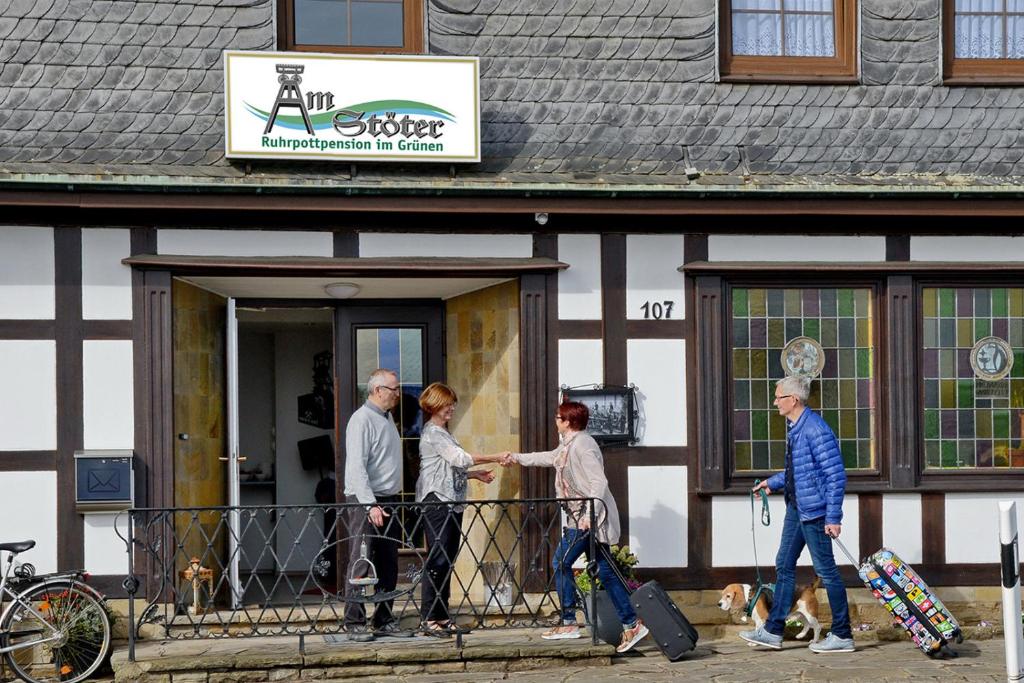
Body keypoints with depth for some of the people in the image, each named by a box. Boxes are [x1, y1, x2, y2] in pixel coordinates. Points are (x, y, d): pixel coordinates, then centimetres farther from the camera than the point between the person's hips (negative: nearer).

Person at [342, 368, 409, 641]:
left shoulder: (387, 418, 17)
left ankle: (384, 621, 17)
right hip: (365, 502, -9)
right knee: (362, 565, -7)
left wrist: (391, 502, 16)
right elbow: (356, 467, -19)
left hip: (388, 500, 9)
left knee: (388, 565, 10)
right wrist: (370, 505, -24)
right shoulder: (362, 420, -12)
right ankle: (355, 624, -3)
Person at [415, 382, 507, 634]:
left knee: (447, 560, 9)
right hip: (437, 502, -10)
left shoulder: (443, 433, 21)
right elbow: (461, 459, -16)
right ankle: (429, 618, -9)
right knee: (438, 559, -10)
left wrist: (478, 475, 13)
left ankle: (442, 616, 13)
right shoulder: (432, 433, -9)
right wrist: (495, 458, -12)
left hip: (452, 504, 10)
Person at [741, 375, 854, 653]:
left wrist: (833, 518, -21)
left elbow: (836, 474, -21)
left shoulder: (815, 430, -20)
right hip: (796, 508, 10)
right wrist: (773, 482, 20)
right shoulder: (794, 427, 10)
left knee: (826, 571, -1)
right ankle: (773, 631, 18)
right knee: (784, 565, 12)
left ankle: (842, 635, 9)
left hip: (814, 511, -10)